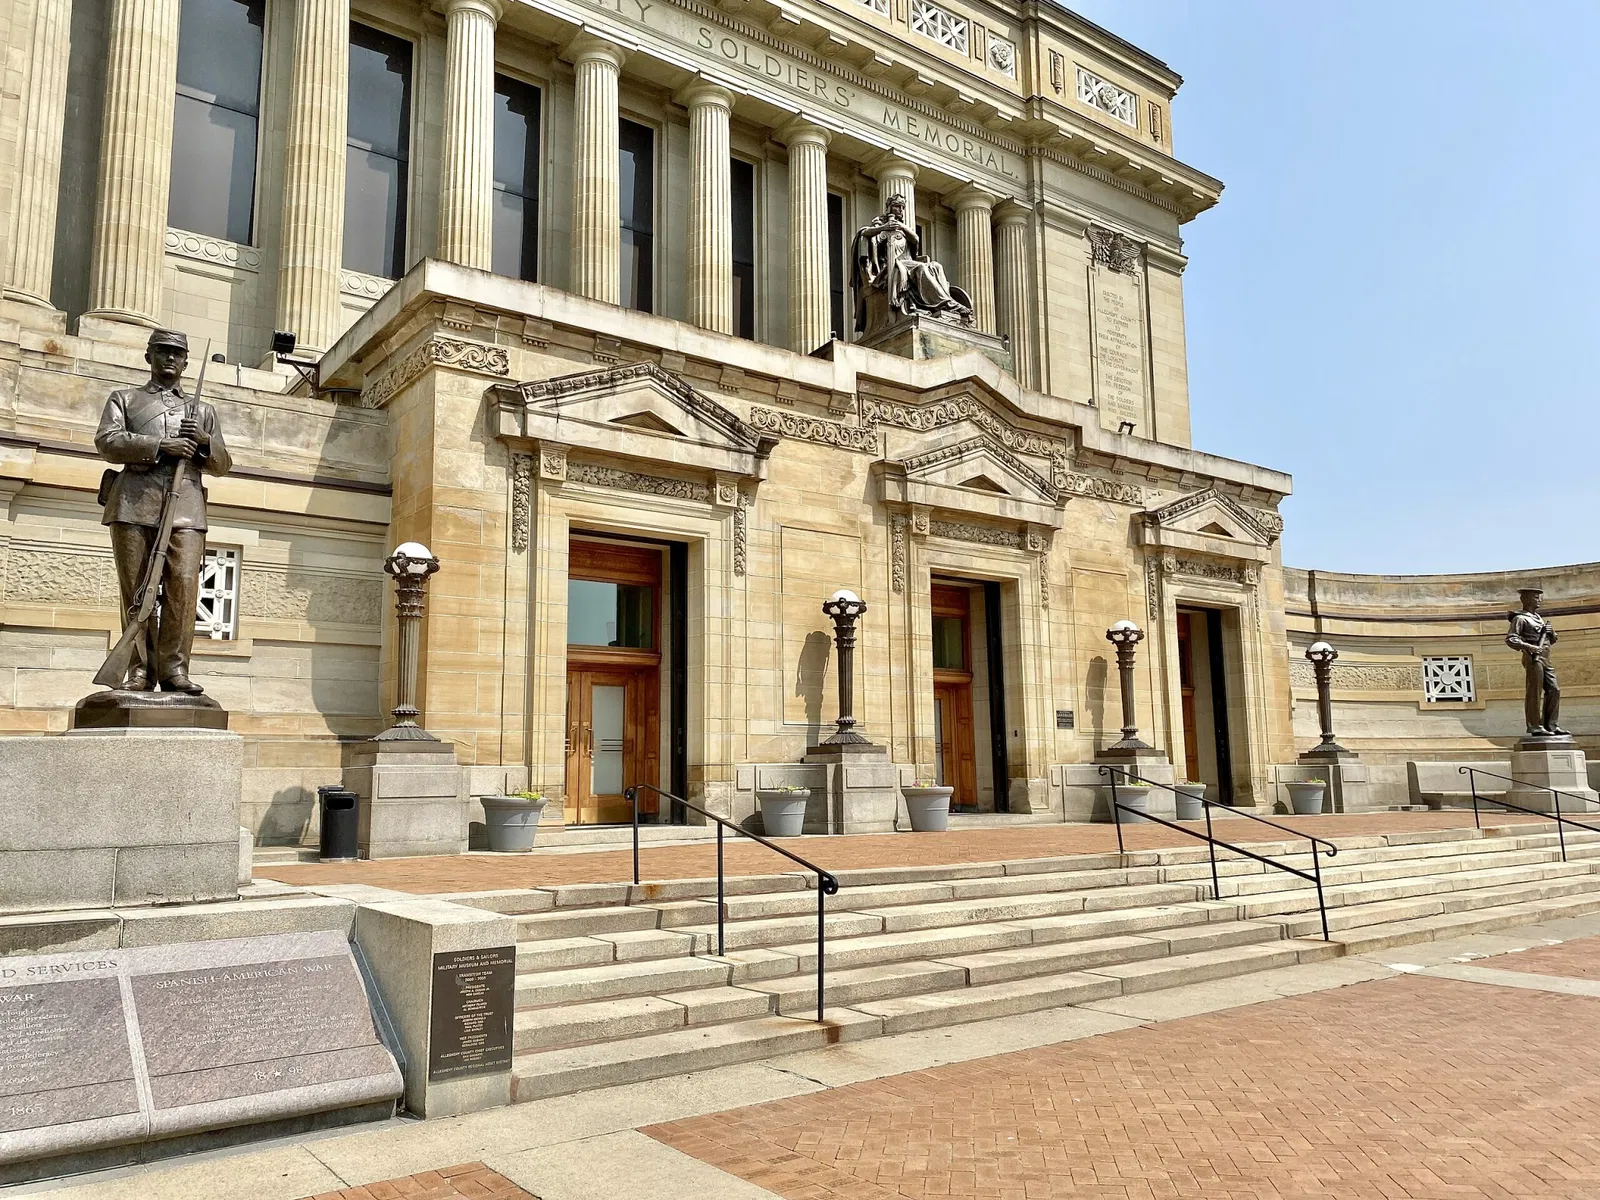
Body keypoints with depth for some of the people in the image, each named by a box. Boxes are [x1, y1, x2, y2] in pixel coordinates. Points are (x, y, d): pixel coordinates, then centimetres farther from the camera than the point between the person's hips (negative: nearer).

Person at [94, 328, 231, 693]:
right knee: (135, 589, -5)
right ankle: (141, 670, -3)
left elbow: (222, 465, 23)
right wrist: (161, 446, -9)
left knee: (184, 584, -15)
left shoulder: (203, 410, 27)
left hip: (185, 504, 1)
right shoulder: (124, 398, 22)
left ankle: (174, 669, -15)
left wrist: (204, 442, 1)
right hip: (134, 501, 0)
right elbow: (107, 441, 5)